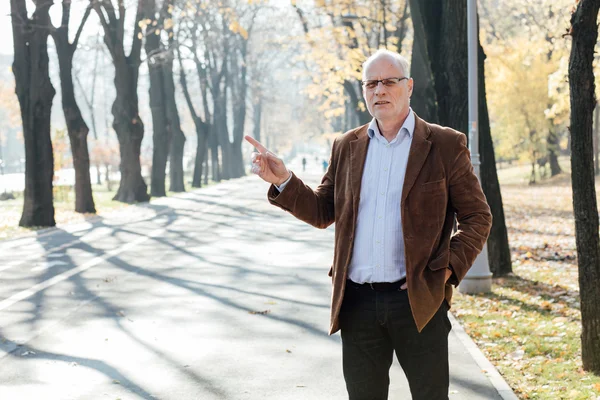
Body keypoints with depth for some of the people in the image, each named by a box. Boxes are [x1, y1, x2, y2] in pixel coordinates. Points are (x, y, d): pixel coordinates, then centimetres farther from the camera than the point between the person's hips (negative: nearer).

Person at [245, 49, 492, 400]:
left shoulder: (445, 145, 0)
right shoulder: (347, 147, 11)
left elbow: (478, 217, 1)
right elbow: (322, 213, 13)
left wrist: (447, 269, -10)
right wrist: (283, 181, -2)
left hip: (419, 301, -3)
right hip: (358, 302, 4)